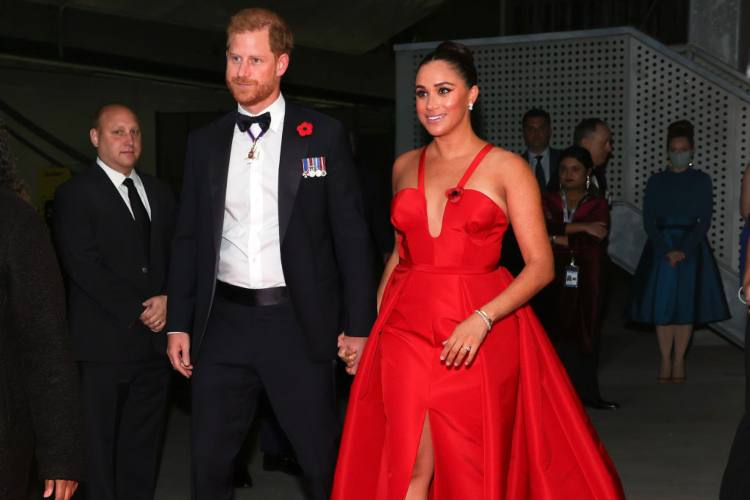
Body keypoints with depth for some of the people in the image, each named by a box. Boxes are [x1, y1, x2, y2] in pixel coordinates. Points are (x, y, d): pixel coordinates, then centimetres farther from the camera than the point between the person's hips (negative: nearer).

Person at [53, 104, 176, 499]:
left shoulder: (159, 193, 16)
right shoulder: (75, 194, -4)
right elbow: (83, 265, -12)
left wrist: (168, 299, -5)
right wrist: (138, 310, -13)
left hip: (154, 340, 6)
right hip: (104, 344, -5)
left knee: (144, 445, 11)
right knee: (99, 445, 2)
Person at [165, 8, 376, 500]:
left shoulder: (324, 134, -2)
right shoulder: (205, 142, 8)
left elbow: (352, 233, -2)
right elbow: (189, 239, 11)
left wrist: (358, 324, -4)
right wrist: (180, 323, 7)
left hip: (299, 322, -3)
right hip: (224, 321, 3)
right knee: (210, 460, 10)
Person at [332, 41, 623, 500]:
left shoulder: (507, 168, -2)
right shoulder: (405, 167, 11)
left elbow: (541, 266, -7)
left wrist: (481, 319, -20)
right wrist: (373, 312, 8)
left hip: (479, 337, -3)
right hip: (405, 329, 3)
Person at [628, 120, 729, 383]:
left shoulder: (701, 180, 3)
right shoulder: (657, 181, 5)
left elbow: (704, 220, -3)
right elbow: (648, 220, 0)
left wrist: (684, 250, -14)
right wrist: (667, 251, -12)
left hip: (692, 247, -1)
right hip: (660, 247, 1)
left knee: (686, 303, 0)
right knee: (662, 303, -1)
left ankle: (679, 361, 8)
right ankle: (665, 361, 7)